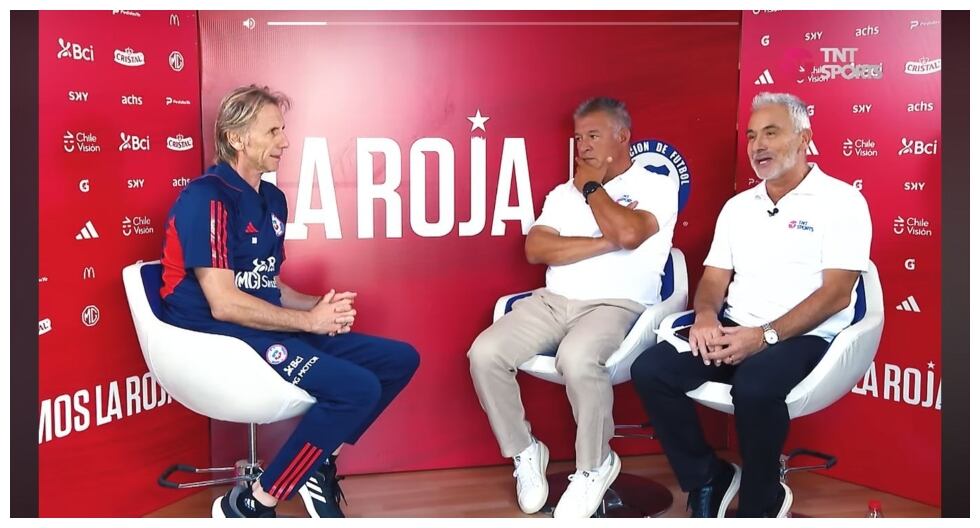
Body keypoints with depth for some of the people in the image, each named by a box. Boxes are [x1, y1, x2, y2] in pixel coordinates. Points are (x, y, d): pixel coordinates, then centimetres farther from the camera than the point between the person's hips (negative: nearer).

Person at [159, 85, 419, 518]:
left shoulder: (272, 199, 14)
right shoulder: (206, 198, -14)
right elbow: (223, 304, -20)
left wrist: (320, 306, -1)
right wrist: (310, 320, -13)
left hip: (269, 328, 9)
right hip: (220, 337, -9)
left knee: (400, 359, 4)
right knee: (358, 387, -27)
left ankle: (319, 464, 14)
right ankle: (251, 504, -11)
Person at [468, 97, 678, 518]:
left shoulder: (656, 186, 5)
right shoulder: (563, 193, 18)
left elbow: (628, 234, -17)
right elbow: (536, 249, 1)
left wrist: (592, 187, 0)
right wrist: (606, 242, -9)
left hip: (616, 305, -5)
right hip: (552, 301, 5)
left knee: (577, 358, -37)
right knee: (485, 354, -19)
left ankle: (594, 467, -9)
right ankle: (525, 452, 3)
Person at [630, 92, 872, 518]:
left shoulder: (841, 200, -2)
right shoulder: (738, 205, 17)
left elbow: (836, 293, -11)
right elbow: (714, 278, 14)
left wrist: (766, 335, -21)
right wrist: (706, 315, -10)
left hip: (802, 338, -5)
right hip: (733, 330, 6)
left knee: (754, 387, -37)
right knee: (649, 370, -17)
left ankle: (761, 503, -9)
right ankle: (708, 479, 2)